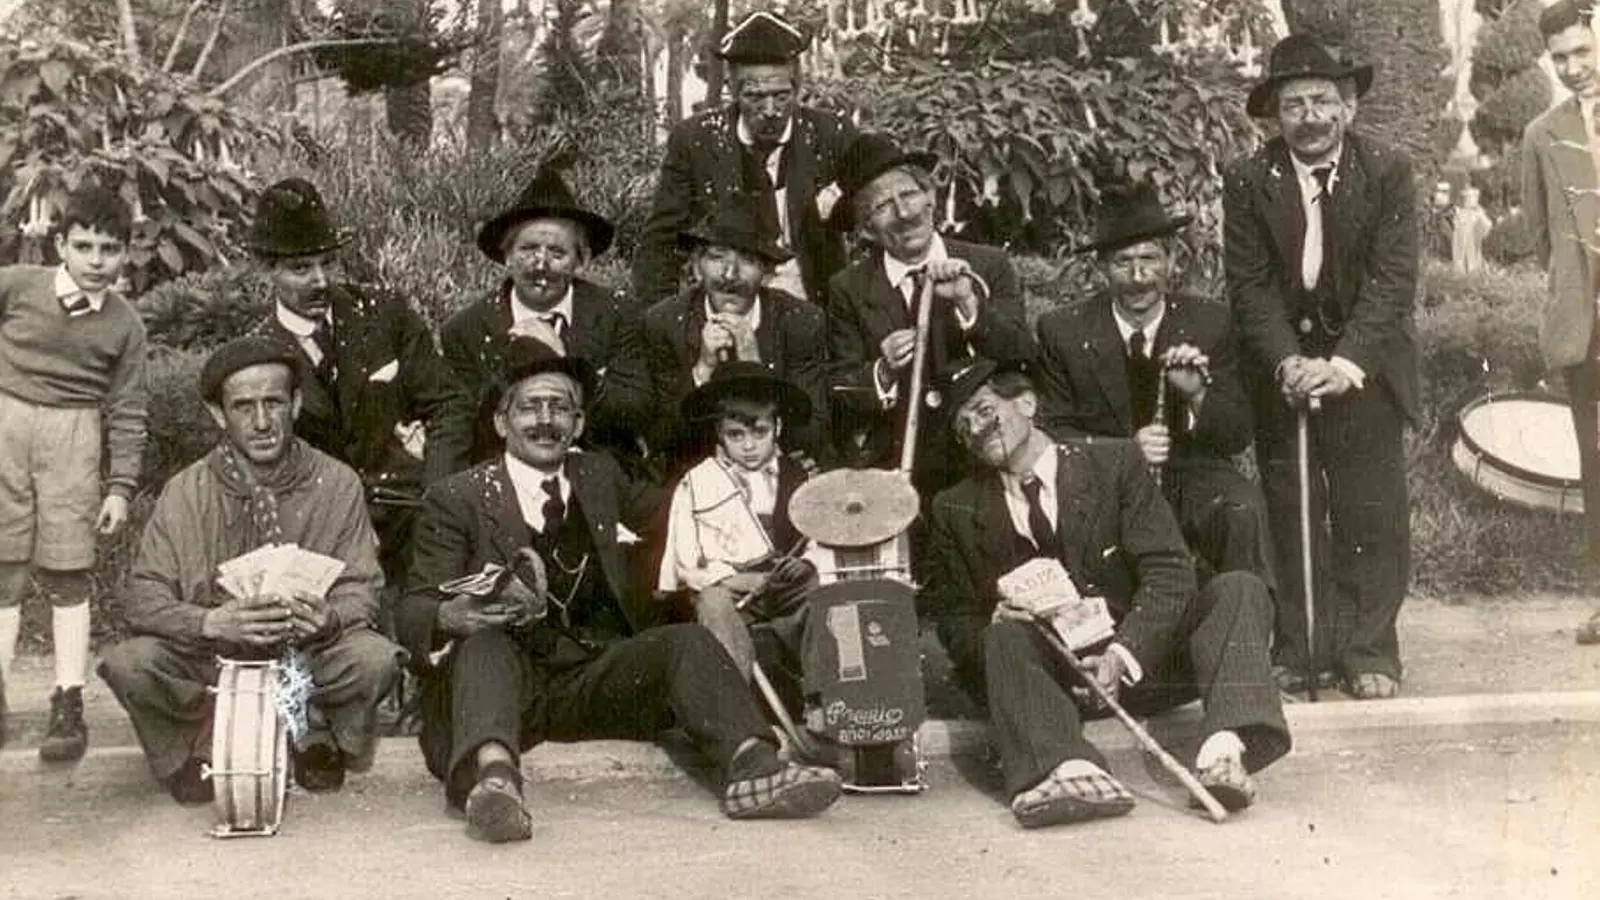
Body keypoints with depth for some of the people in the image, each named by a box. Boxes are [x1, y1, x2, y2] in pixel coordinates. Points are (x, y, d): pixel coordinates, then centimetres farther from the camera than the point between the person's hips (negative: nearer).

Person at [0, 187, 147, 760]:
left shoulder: (124, 323, 0)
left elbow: (127, 411, 3)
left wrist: (121, 486, 0)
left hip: (72, 436, 0)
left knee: (67, 572, 0)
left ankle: (68, 704, 4)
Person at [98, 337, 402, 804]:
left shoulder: (338, 484, -1)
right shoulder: (185, 493, -2)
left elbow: (360, 588, -1)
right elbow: (143, 596, -7)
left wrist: (329, 618, -26)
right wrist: (211, 622, -27)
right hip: (210, 658, 0)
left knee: (375, 658, -30)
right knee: (128, 664, -28)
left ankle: (314, 734, 2)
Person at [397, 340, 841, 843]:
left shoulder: (598, 476, 19)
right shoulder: (459, 498, 5)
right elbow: (414, 612, -3)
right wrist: (451, 616, -26)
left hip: (593, 683, 4)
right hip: (508, 674, -3)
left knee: (687, 641, -19)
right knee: (485, 641, -33)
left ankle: (753, 767, -42)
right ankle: (493, 776, -60)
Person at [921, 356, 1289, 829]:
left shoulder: (1114, 463, 6)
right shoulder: (957, 510, 11)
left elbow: (1169, 574, -4)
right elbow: (953, 622, 8)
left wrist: (1122, 655, -20)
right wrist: (994, 623, -17)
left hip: (1138, 661, 1)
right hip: (1045, 672, 0)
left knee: (1239, 590, -20)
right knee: (1004, 638, -31)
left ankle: (1225, 750, -42)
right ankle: (1067, 770, -55)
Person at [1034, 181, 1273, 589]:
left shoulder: (1210, 321, 3)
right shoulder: (1063, 330, 0)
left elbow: (1238, 436, 3)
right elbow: (1052, 432, 1)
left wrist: (1197, 393, -20)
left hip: (1192, 478, 1)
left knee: (1243, 509, -31)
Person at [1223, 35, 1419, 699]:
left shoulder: (1387, 172, -5)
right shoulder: (1248, 181, -2)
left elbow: (1392, 281, -10)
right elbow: (1249, 286, -5)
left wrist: (1345, 364, -21)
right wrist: (1290, 362, -17)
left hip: (1364, 365, -1)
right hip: (1281, 368, 1)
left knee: (1371, 513, 0)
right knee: (1290, 513, 3)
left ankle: (1369, 653, 10)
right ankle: (1300, 651, 11)